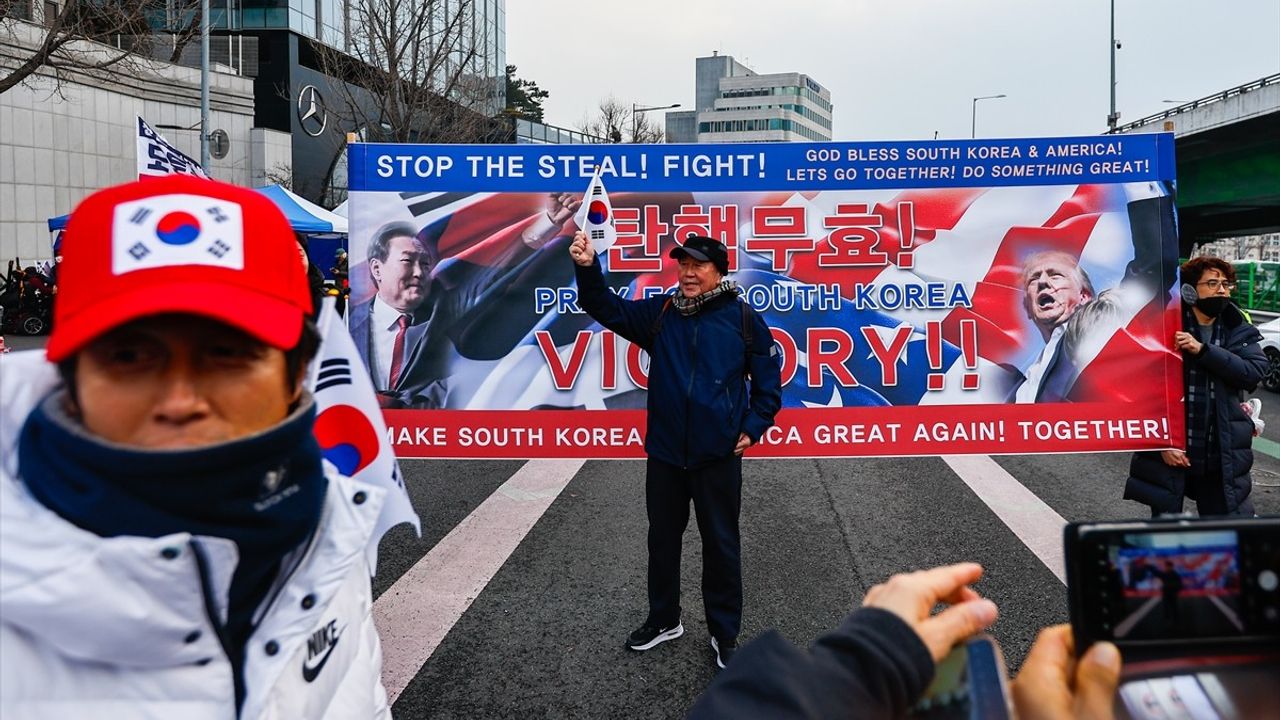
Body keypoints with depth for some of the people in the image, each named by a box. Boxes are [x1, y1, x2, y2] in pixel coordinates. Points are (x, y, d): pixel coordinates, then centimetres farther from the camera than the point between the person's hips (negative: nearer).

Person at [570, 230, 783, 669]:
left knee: (721, 546, 8)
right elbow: (607, 309, -4)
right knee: (663, 539, 17)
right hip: (664, 453, 3)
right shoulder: (659, 312, 3)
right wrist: (587, 269, -20)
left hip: (718, 456, -3)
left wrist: (753, 428, -4)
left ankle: (725, 634, 24)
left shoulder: (743, 318, -5)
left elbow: (768, 379, 3)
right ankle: (664, 620, 36)